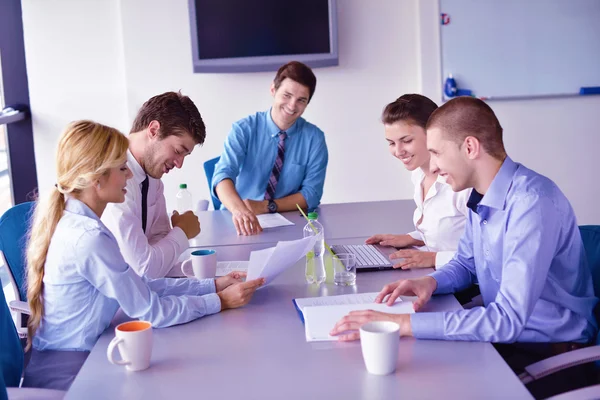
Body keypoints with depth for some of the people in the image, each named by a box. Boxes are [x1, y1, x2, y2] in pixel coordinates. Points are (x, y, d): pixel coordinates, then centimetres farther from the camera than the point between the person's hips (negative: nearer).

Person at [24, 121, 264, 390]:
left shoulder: (72, 222, 2)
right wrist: (220, 301, -10)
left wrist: (213, 285, 1)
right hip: (66, 376, -8)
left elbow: (140, 285, 4)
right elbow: (152, 311, -19)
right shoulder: (89, 239, -26)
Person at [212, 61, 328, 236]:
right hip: (241, 223, 0)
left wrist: (266, 206, -17)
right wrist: (239, 209, -41)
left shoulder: (314, 138, -1)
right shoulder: (243, 129, -6)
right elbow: (223, 174, -21)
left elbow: (311, 194, -3)